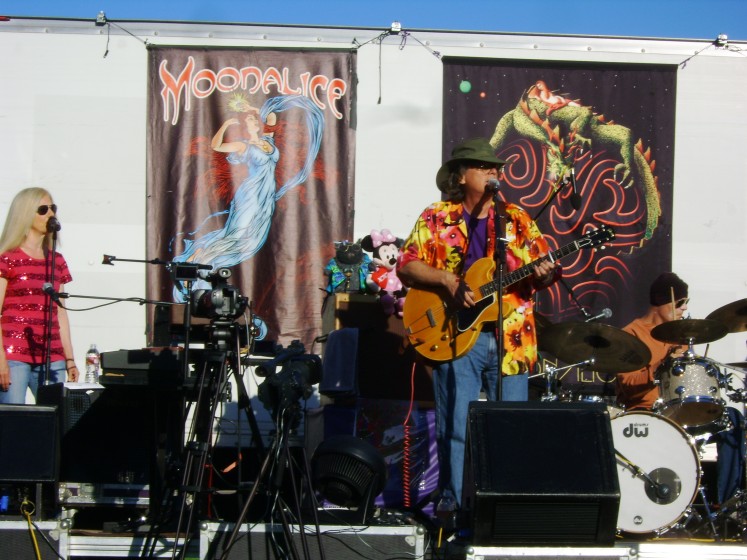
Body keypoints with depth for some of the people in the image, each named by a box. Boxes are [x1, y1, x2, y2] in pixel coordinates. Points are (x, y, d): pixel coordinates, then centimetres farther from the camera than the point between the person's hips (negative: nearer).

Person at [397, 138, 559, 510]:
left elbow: (541, 268, 10)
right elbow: (406, 265, -1)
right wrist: (449, 281, -15)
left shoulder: (517, 219, 13)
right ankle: (452, 501, 9)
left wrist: (544, 276, -14)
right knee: (455, 427, -1)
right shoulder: (437, 218, 6)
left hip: (511, 337, 2)